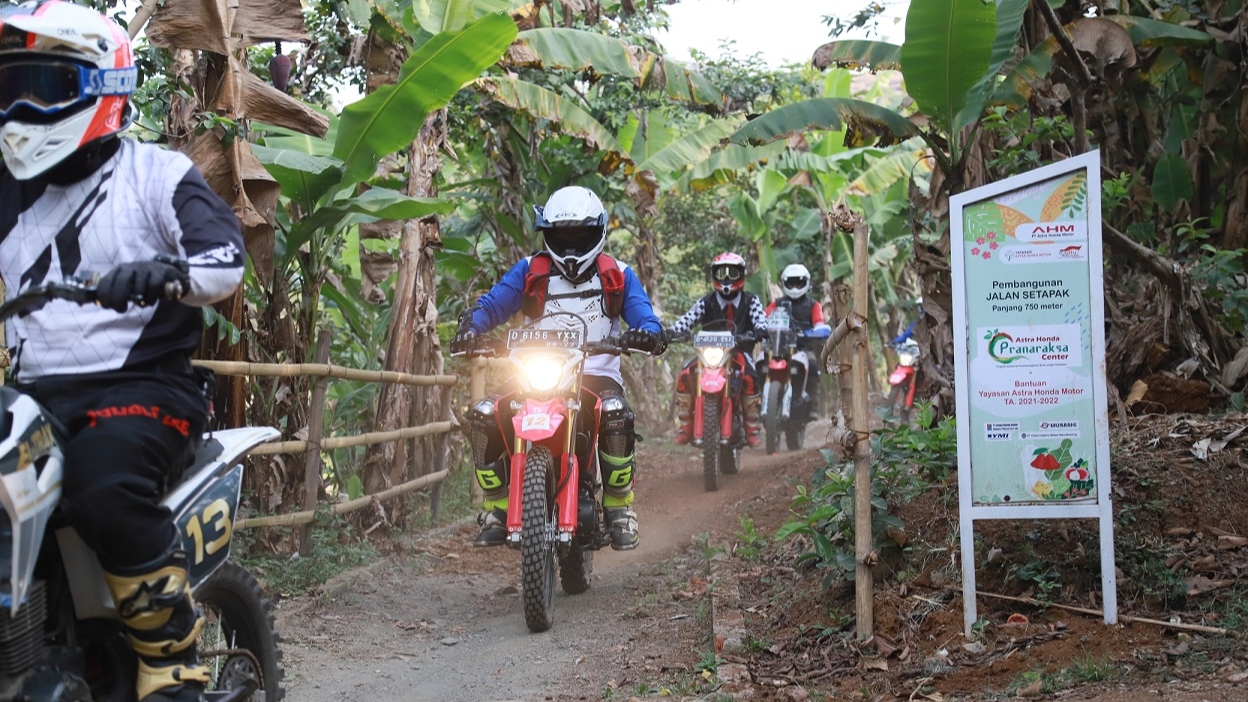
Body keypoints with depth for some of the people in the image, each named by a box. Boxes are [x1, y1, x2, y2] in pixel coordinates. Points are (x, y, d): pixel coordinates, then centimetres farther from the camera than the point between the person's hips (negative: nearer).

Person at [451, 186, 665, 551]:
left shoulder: (617, 275, 11)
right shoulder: (530, 271, 12)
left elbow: (643, 313, 1)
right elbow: (493, 304, 4)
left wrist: (648, 333, -24)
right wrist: (470, 326, -19)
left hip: (597, 376, -2)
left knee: (616, 415, -36)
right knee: (483, 416, -22)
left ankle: (620, 507, -18)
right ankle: (497, 508, -7)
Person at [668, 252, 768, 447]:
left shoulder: (750, 301, 8)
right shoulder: (706, 303, 8)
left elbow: (760, 319, -10)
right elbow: (688, 319, -5)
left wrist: (759, 331, -34)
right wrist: (670, 332, -25)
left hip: (740, 352, -2)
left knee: (749, 377, -34)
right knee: (684, 376, -24)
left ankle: (752, 429, -23)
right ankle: (685, 425, -12)